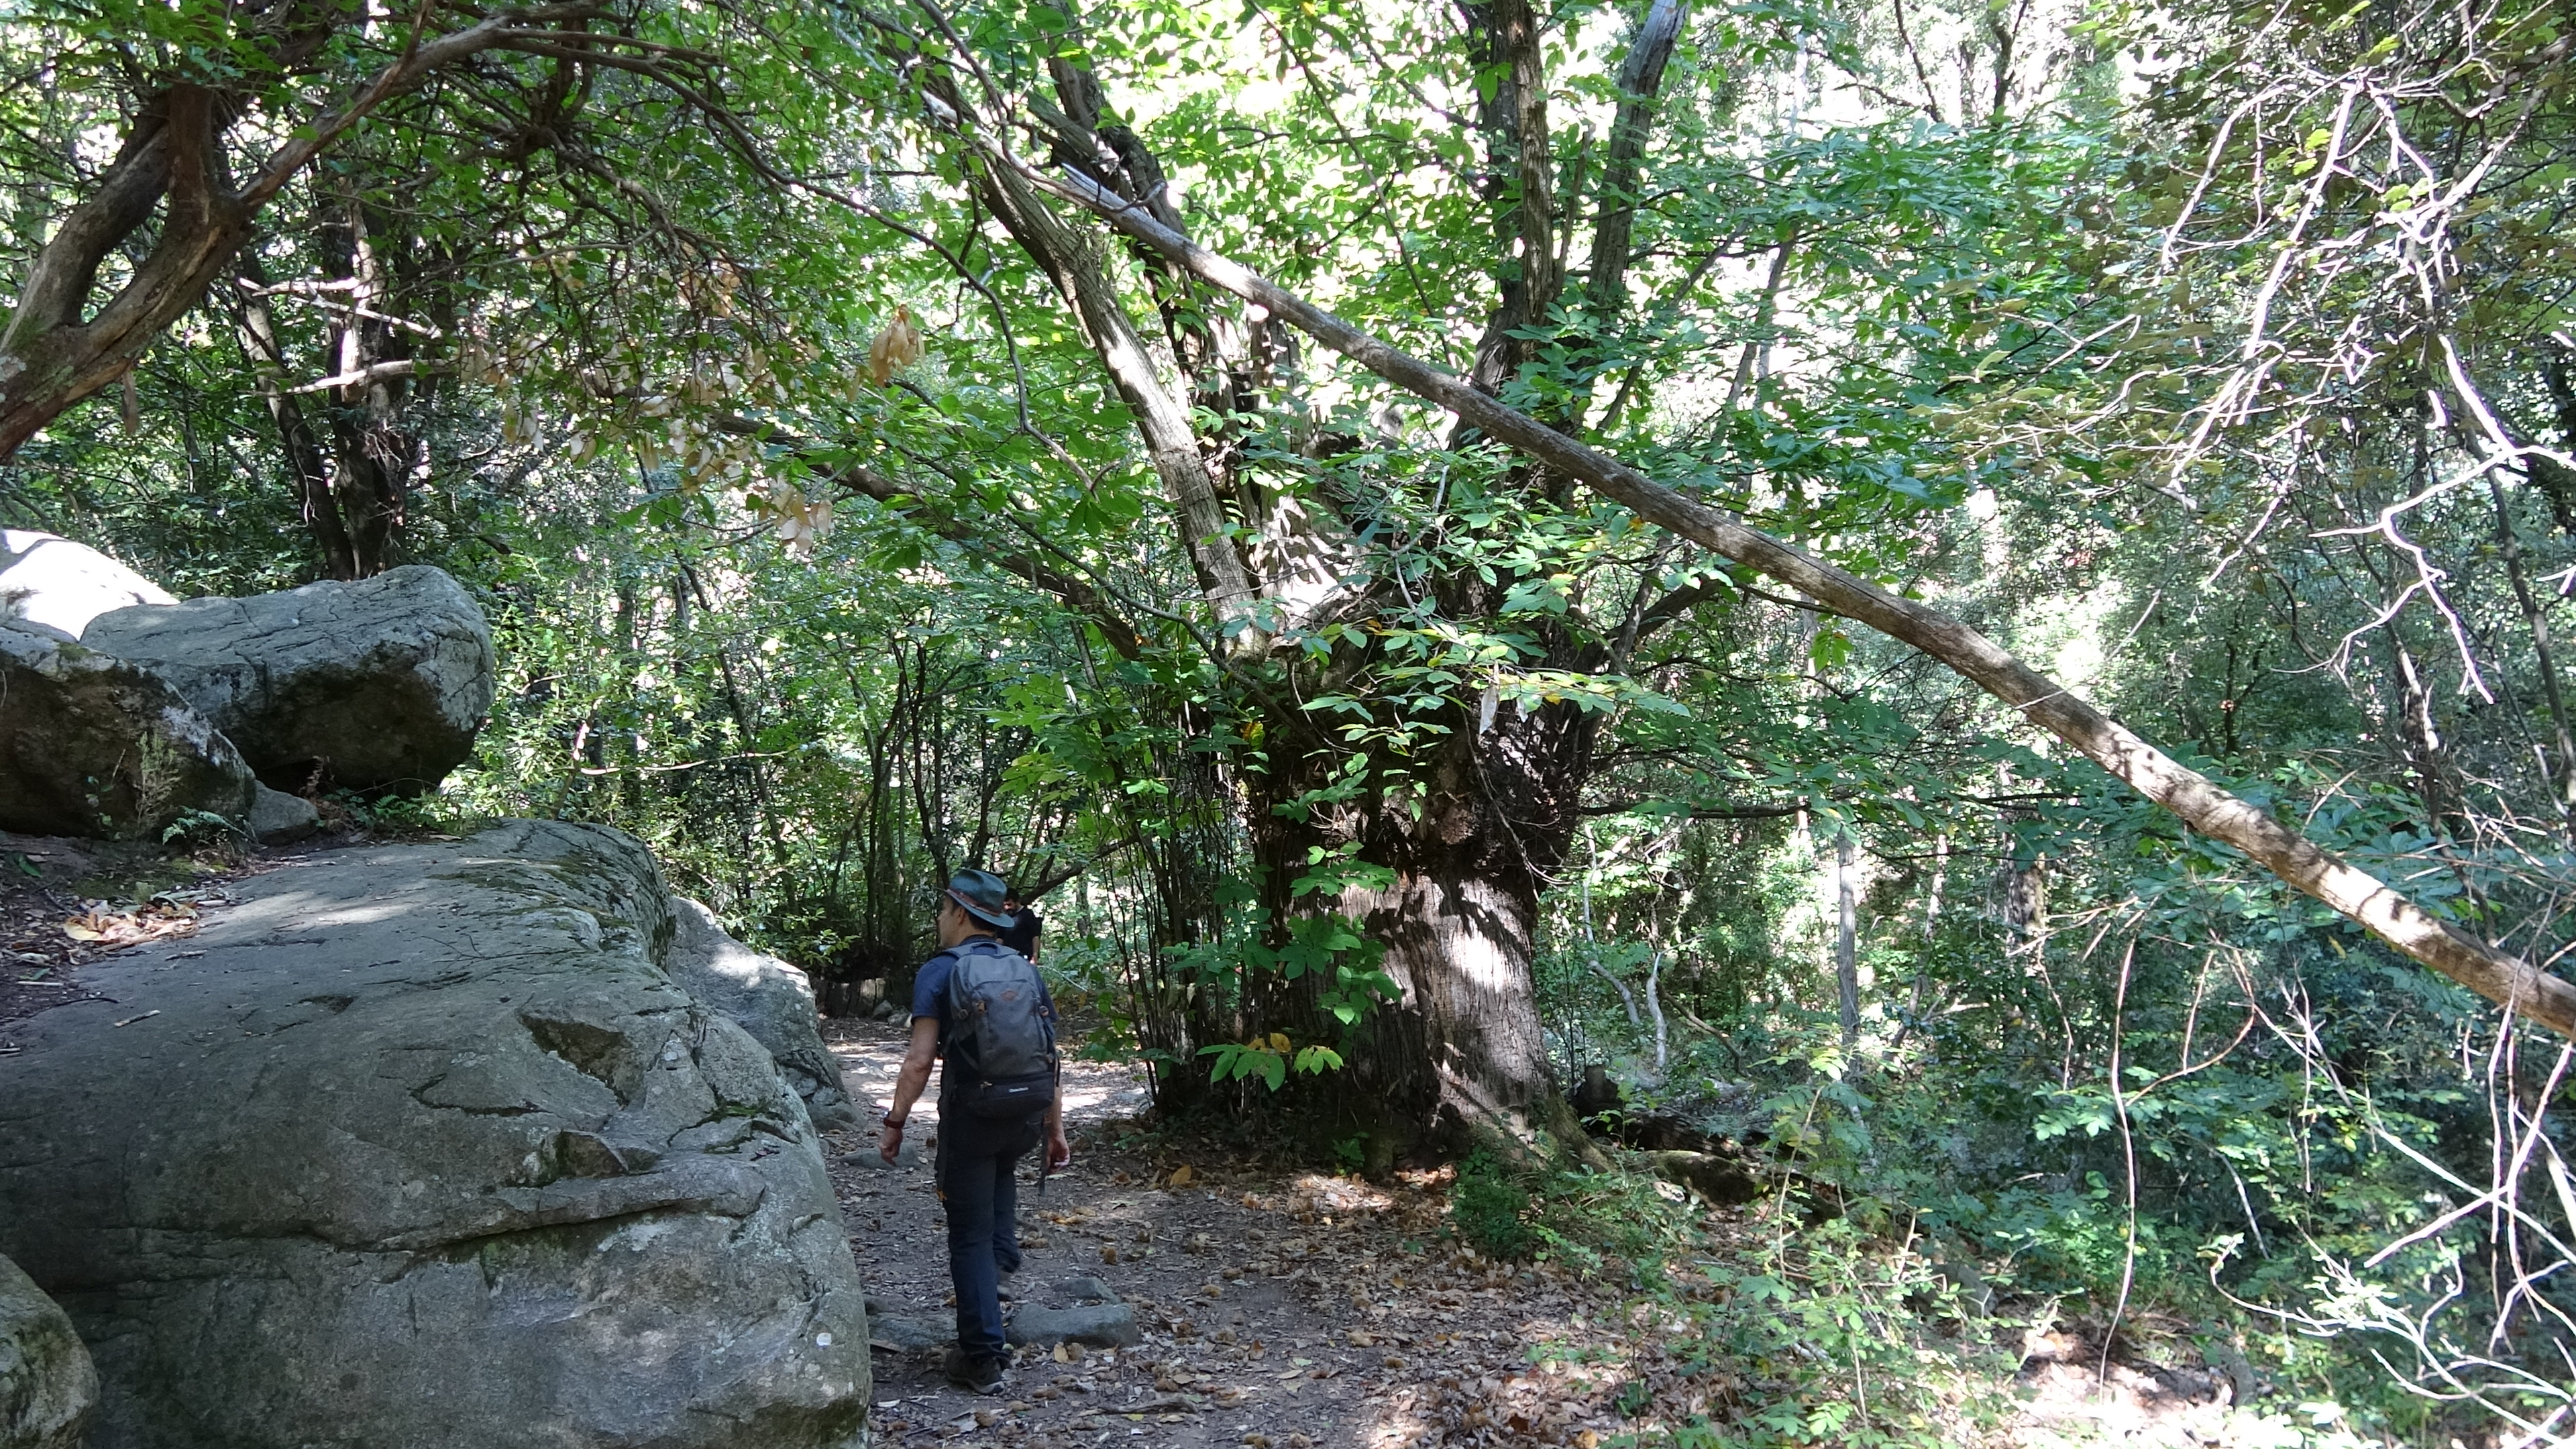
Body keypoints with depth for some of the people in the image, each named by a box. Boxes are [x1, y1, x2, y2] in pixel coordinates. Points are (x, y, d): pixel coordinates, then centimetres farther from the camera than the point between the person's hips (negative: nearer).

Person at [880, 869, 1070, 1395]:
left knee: (971, 1237, 5)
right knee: (1000, 1172, 39)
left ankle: (983, 1359, 7)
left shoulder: (940, 971, -6)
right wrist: (1056, 1130, 14)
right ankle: (1003, 1253, 27)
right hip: (1028, 1115, 5)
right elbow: (1049, 1058, 8)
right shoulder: (1027, 972, 8)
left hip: (972, 1115, -5)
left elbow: (920, 1060, -13)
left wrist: (895, 1123, -5)